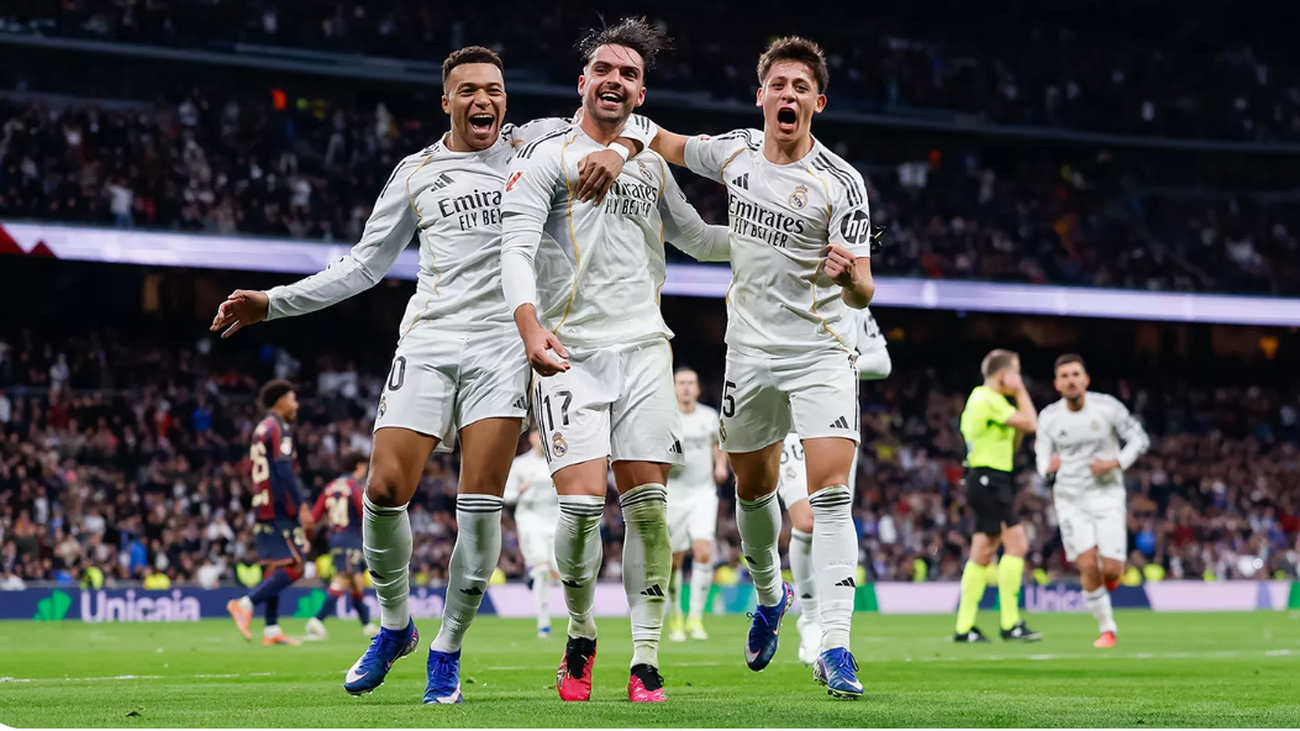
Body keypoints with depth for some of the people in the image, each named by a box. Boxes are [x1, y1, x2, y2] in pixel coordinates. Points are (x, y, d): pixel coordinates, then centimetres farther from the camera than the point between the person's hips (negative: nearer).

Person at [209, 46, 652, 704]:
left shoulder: (533, 144, 9)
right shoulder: (416, 173, 14)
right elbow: (365, 264, 20)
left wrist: (615, 151, -19)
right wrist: (272, 303, 14)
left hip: (502, 345, -2)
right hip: (428, 341, 2)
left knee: (480, 502, -10)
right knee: (385, 489, -11)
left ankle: (448, 649, 5)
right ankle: (394, 625, 13)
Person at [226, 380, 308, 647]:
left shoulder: (261, 429, 20)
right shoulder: (278, 428, -9)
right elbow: (284, 471, -18)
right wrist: (301, 505, -18)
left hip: (263, 510, 10)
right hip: (280, 509, -10)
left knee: (275, 569, 10)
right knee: (293, 568, -11)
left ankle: (272, 630, 7)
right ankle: (246, 604, -20)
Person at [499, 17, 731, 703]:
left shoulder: (651, 166, 19)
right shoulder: (548, 156, 2)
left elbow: (698, 240, 34)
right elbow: (516, 247, -10)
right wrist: (531, 328, -27)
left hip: (643, 349, 4)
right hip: (571, 355, -4)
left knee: (646, 505, -5)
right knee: (582, 505, -14)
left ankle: (646, 660, -1)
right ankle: (580, 635, 10)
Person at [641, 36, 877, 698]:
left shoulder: (840, 182, -13)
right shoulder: (735, 153, -1)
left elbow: (862, 294, -16)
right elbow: (665, 145, 19)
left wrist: (850, 277, -40)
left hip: (821, 352, -4)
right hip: (750, 351, 4)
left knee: (831, 493, -16)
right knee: (753, 488, 16)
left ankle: (834, 649, -19)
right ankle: (770, 595, 44)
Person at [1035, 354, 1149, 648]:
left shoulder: (1107, 407, -7)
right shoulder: (1048, 417, -2)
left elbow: (1140, 440, 0)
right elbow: (1043, 459, 5)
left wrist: (1116, 463, -16)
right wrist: (1049, 467, -19)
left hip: (1107, 494, -1)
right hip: (1070, 499, 1)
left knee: (1111, 571, -10)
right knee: (1088, 565, -13)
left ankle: (1108, 578, 30)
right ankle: (1107, 628, 5)